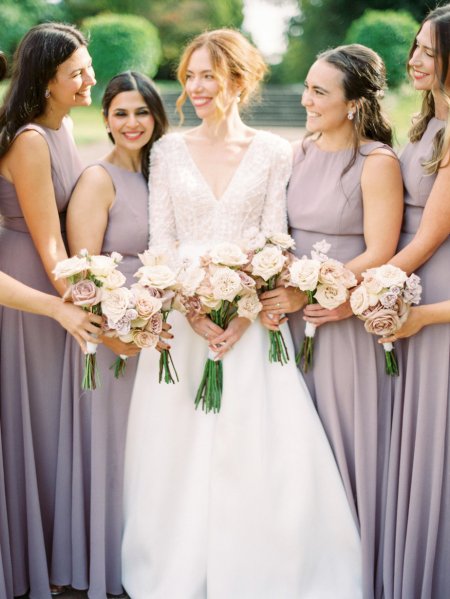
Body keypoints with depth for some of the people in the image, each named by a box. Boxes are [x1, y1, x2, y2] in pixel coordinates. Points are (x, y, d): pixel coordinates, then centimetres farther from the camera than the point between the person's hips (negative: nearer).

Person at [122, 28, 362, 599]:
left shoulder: (273, 152, 4)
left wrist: (242, 312, -14)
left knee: (260, 446, -6)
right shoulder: (169, 150, 7)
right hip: (179, 316, 1)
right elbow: (160, 240, 3)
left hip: (251, 318, -1)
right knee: (180, 450, 2)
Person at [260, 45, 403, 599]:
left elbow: (379, 256, -15)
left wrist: (307, 294, -18)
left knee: (345, 444, 5)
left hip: (346, 321, -6)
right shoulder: (301, 152, 8)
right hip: (294, 321, 6)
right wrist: (275, 289, -3)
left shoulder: (377, 163, -11)